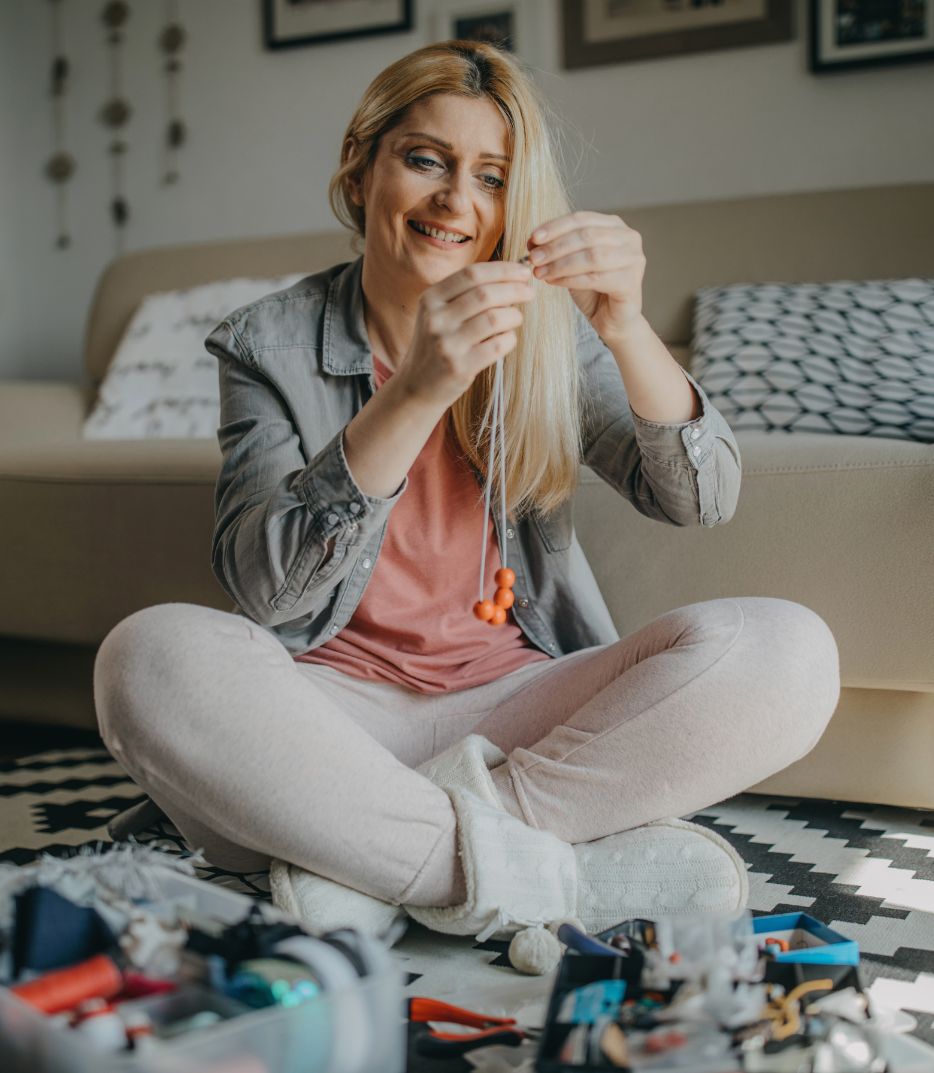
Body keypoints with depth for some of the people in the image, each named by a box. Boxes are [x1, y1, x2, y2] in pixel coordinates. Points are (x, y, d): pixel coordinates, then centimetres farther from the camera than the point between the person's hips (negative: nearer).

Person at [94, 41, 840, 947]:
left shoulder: (548, 336, 6)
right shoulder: (267, 345, 0)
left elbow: (701, 499, -5)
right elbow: (259, 588, -15)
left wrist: (627, 330, -24)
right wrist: (414, 395, -29)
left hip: (513, 704, 2)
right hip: (335, 716, -1)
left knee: (786, 650, -21)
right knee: (150, 656, -32)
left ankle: (382, 851, -22)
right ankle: (561, 878, -26)